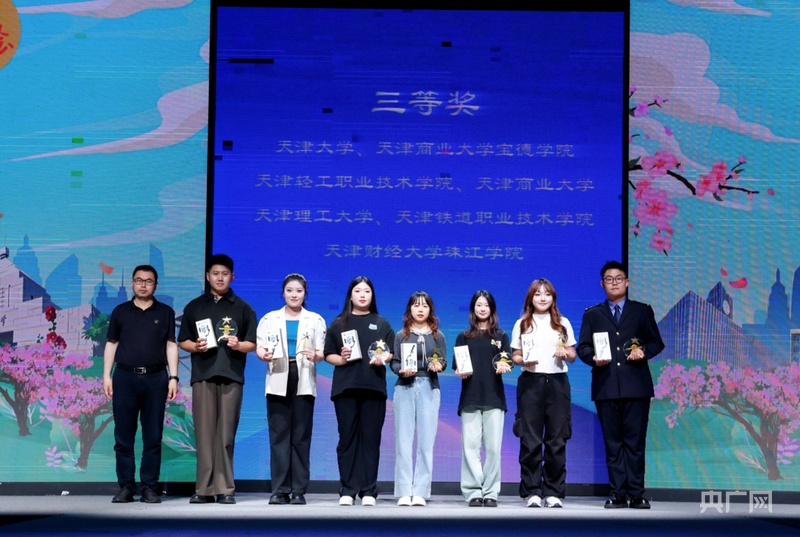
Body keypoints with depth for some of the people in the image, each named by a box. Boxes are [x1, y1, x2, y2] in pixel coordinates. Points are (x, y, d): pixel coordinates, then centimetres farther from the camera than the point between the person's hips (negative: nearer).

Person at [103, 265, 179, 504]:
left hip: (155, 378, 0)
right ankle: (126, 487, 8)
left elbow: (171, 346, 7)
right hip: (125, 377, 1)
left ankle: (150, 487, 7)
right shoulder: (120, 311, 10)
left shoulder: (165, 312, 9)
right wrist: (106, 376, 3)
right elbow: (111, 345, 11)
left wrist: (173, 377, -1)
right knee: (123, 437, 1)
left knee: (153, 437, 1)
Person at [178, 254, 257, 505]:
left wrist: (238, 345, -12)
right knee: (204, 432, -2)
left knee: (226, 434, -2)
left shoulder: (242, 308, 11)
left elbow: (253, 343, 9)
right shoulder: (194, 307, 14)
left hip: (231, 375, -1)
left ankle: (225, 489, 0)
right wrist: (196, 346, -7)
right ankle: (204, 489, 0)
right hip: (202, 375, 1)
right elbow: (182, 342, 13)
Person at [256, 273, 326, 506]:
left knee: (301, 437, -2)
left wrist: (315, 356, -19)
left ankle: (299, 490, 1)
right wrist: (264, 354, -19)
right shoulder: (269, 319, 12)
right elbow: (259, 347, 4)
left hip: (303, 382, 0)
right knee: (278, 435, -4)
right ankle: (280, 490, 0)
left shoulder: (315, 320, 11)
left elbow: (322, 352, 4)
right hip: (278, 381, 0)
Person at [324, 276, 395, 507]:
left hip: (373, 387, 0)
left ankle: (368, 491, 3)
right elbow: (328, 354, 7)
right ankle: (347, 490, 2)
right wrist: (341, 358, -12)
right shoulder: (339, 323, 9)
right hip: (345, 387, 0)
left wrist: (383, 358, -11)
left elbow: (392, 353, 9)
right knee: (347, 438, -1)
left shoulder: (382, 323, 12)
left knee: (370, 438, 0)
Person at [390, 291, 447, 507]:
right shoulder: (401, 335, 9)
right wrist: (402, 370, -17)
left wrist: (438, 365, -17)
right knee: (403, 439, -4)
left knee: (426, 440, -3)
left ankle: (420, 491, -1)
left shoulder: (437, 335, 10)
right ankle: (404, 491, -2)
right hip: (405, 388, 0)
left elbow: (443, 360, 5)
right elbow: (394, 362, 4)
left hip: (429, 388, 0)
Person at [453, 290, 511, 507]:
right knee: (470, 446, -6)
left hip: (494, 396, 0)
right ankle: (473, 492, -3)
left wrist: (504, 366, -17)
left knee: (493, 446, -3)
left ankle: (490, 493, 1)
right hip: (470, 396, 0)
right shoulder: (464, 337, 13)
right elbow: (457, 365, 8)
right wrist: (459, 372, -13)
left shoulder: (500, 336, 13)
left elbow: (507, 360, 5)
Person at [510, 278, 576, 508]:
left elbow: (572, 356, 12)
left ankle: (553, 492, 6)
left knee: (557, 440, 0)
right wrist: (524, 361, -13)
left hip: (557, 382, 1)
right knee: (530, 440, -3)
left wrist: (565, 354, -10)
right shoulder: (522, 324, 10)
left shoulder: (562, 323, 11)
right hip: (530, 382, -1)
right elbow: (515, 356, 9)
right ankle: (532, 491, 2)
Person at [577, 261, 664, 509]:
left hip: (636, 386, -1)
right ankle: (617, 493, 6)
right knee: (613, 443, 3)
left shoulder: (642, 311, 13)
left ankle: (636, 494, 1)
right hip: (606, 386, 1)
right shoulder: (592, 314, 15)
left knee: (635, 442, -3)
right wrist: (593, 357, -12)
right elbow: (582, 347, 9)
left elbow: (657, 343, 10)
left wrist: (644, 351, -10)